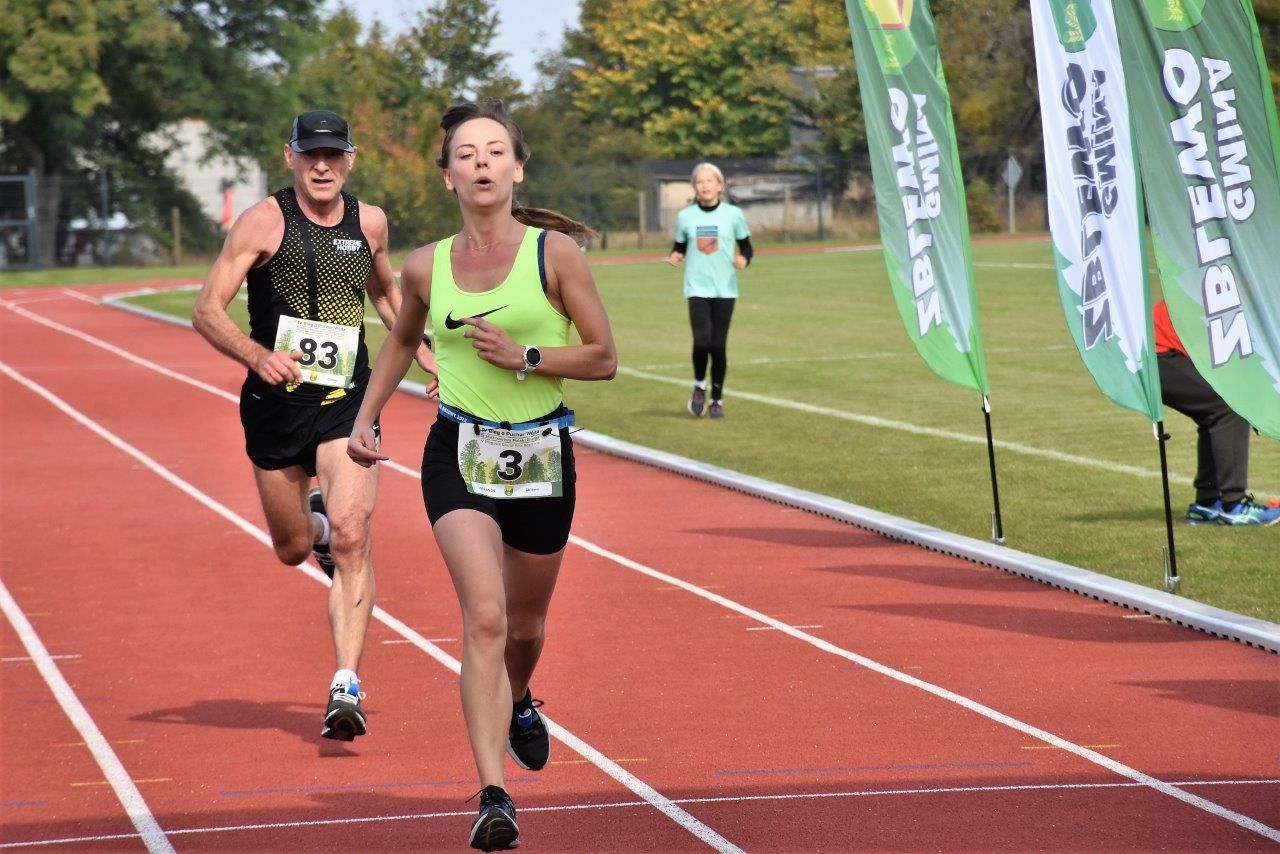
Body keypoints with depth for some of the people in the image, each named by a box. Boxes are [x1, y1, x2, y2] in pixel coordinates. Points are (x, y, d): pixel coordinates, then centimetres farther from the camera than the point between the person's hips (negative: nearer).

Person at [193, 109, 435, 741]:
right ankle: (315, 518, 51)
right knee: (294, 550, 13)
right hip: (276, 404, -1)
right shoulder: (264, 223, -8)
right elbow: (207, 310, -13)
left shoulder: (369, 223, 4)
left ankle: (346, 687, -18)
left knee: (351, 541, -16)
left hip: (347, 405, 1)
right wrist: (258, 356, -30)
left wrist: (423, 354, 17)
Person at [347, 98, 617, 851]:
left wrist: (523, 358, -16)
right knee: (485, 618, -18)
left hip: (542, 457, 0)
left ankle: (519, 704, 54)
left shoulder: (556, 253, -8)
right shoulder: (427, 268, -1)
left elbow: (604, 358, -4)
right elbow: (402, 341, 21)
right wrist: (367, 418, 17)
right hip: (459, 456, 0)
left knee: (525, 625, 18)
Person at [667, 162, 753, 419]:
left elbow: (746, 247, 7)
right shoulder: (685, 216, 3)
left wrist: (743, 259, -14)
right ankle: (699, 386, 12)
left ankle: (717, 399, 16)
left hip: (724, 289, 0)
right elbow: (680, 246, 13)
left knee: (718, 345, -1)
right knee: (701, 341, -16)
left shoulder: (733, 214, 0)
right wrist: (675, 256, -9)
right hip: (697, 288, 0)